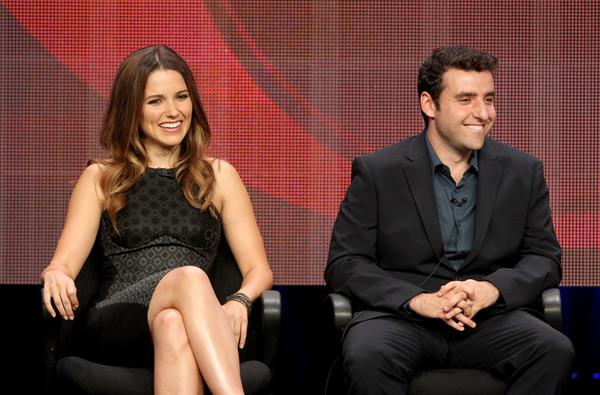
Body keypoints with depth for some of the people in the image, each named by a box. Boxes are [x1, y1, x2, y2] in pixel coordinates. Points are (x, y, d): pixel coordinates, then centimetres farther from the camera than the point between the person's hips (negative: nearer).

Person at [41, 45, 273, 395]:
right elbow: (64, 263, 10)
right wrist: (56, 275, -16)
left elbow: (258, 268, 14)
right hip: (117, 321, -1)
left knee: (173, 324, -38)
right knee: (190, 277, -36)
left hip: (198, 318, 1)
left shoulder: (219, 176, 21)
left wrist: (240, 301, -10)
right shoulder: (100, 178, 20)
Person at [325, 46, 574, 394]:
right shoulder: (377, 172, 2)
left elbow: (545, 258, 9)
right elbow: (344, 264, -2)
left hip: (490, 317, 3)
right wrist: (418, 299, -18)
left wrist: (492, 289, -13)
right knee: (365, 357, -36)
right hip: (400, 315, -2)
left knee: (556, 352, -27)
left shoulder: (523, 172, 10)